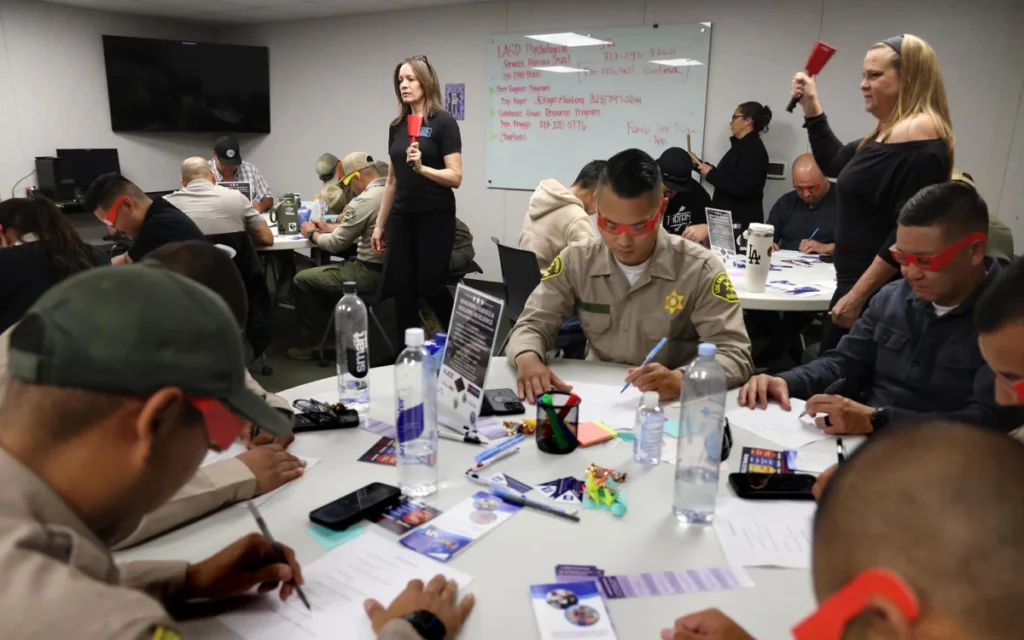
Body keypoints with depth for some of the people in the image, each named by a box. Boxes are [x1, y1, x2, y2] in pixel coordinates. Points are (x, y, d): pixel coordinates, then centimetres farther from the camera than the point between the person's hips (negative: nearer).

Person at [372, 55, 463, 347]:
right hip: (402, 218, 6)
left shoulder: (444, 122, -7)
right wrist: (379, 224, 15)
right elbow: (392, 181, 15)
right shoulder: (397, 126, 11)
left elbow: (455, 177, -13)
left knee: (430, 286, -2)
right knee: (402, 290, 5)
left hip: (435, 217, -6)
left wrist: (422, 168, -28)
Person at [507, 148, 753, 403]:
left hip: (671, 406, -1)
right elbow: (532, 325, 0)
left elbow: (735, 354, -14)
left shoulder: (699, 269, -10)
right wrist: (528, 359, -22)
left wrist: (681, 380, -34)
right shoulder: (575, 261, -2)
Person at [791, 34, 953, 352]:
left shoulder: (916, 134, -18)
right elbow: (834, 162, 29)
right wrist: (812, 109, 18)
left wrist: (858, 295, -23)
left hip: (878, 293, -10)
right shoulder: (888, 132, 13)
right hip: (859, 286, 10)